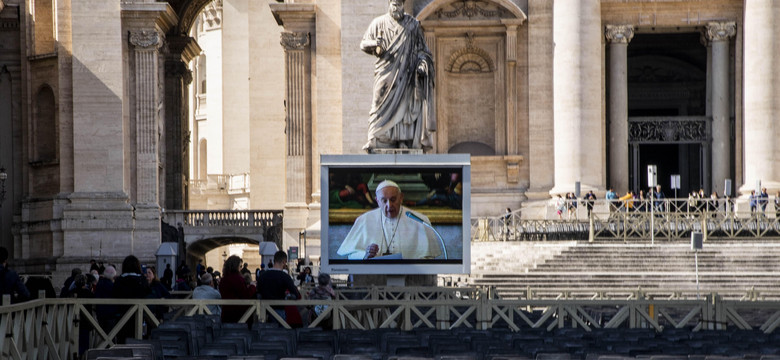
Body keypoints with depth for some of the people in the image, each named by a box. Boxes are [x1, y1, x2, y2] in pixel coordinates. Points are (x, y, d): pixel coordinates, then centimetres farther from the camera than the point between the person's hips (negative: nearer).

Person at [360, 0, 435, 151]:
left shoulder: (413, 24, 12)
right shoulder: (379, 23, 8)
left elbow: (421, 48, 15)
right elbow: (364, 44, 6)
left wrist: (422, 63, -2)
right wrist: (375, 44, -15)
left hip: (405, 74, 1)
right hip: (386, 73, -1)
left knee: (406, 104, -5)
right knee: (382, 104, -9)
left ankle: (405, 140, -7)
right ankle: (376, 140, -10)